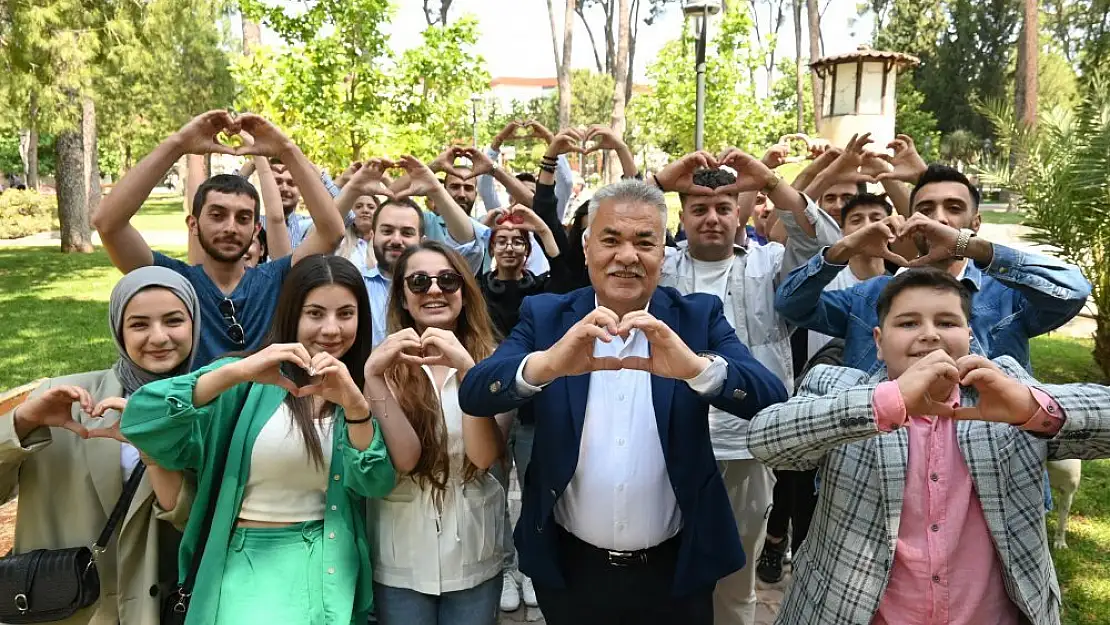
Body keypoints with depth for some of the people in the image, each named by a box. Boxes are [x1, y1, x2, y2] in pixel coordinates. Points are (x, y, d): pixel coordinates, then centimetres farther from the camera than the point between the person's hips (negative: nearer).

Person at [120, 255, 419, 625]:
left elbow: (376, 485, -8)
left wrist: (355, 406, -23)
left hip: (332, 565, 3)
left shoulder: (362, 390, 4)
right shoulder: (248, 385, -5)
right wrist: (236, 372, -28)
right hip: (250, 559, -2)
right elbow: (139, 424, -16)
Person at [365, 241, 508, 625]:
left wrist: (466, 368, -26)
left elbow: (484, 456, -16)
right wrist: (371, 373, -25)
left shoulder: (489, 362, -4)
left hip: (475, 556, 1)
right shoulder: (386, 364, -5)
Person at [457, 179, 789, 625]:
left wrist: (697, 367, -37)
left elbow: (771, 399, -17)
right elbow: (473, 395, -17)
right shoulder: (546, 316, -5)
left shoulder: (699, 317, -5)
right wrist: (547, 364, -37)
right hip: (569, 569, 1)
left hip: (676, 571, 0)